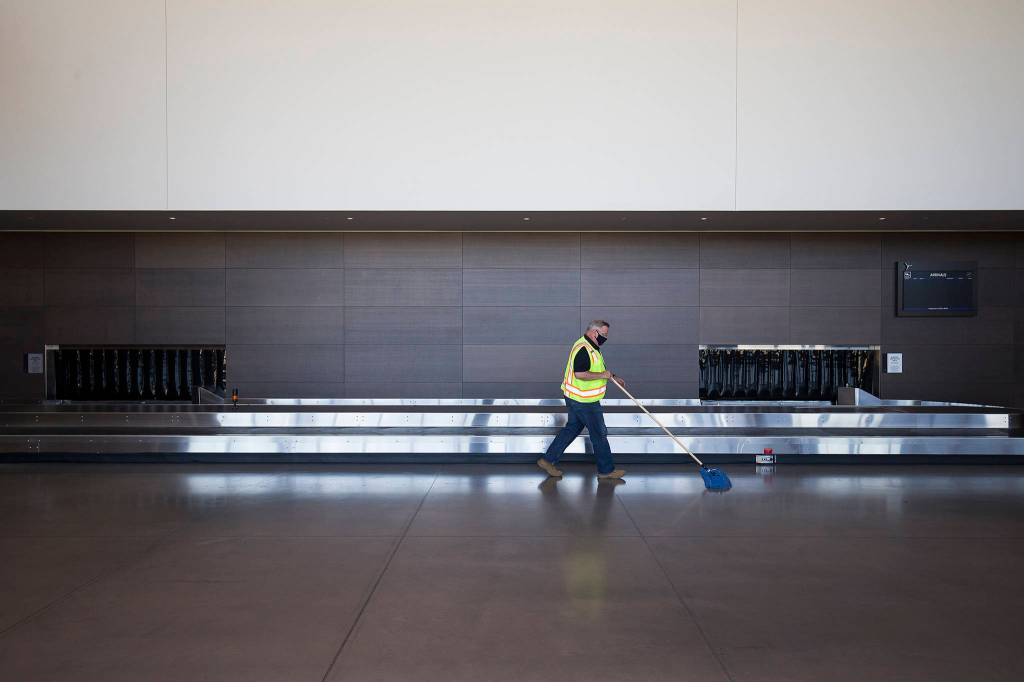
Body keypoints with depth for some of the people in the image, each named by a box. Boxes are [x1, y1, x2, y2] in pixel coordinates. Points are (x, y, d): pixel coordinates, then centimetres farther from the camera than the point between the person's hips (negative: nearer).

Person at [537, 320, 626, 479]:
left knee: (572, 428, 17)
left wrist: (613, 377, 18)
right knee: (599, 433, 1)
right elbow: (580, 374, -30)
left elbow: (595, 370, 26)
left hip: (576, 398, 10)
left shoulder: (591, 347, 13)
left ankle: (548, 460, 20)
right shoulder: (583, 349, -22)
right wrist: (602, 375, -22)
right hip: (584, 401, -10)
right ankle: (606, 470, 11)